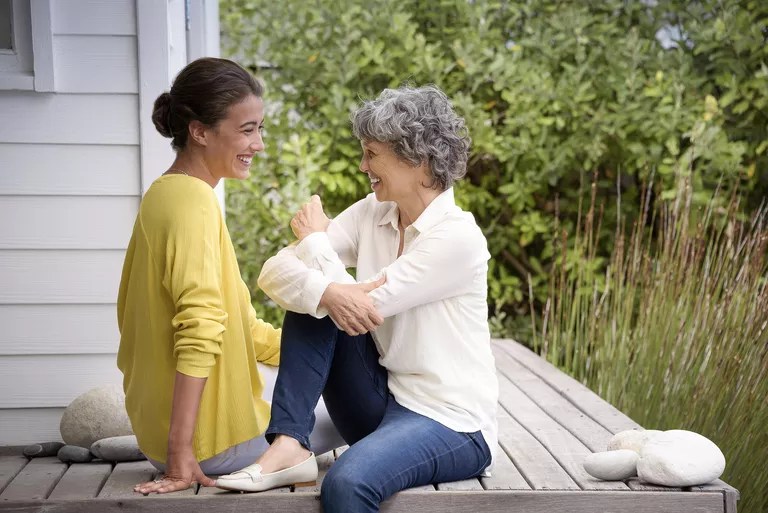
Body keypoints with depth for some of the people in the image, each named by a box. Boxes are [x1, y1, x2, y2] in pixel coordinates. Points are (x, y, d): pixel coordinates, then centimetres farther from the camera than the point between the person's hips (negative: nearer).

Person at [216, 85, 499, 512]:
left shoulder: (458, 237, -16)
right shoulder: (371, 213, 3)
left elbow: (366, 307, -21)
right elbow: (275, 271, -7)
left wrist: (315, 238, -5)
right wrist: (329, 292, -29)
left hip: (451, 422, -7)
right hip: (384, 400, 7)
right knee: (313, 293, -11)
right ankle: (289, 445, -16)